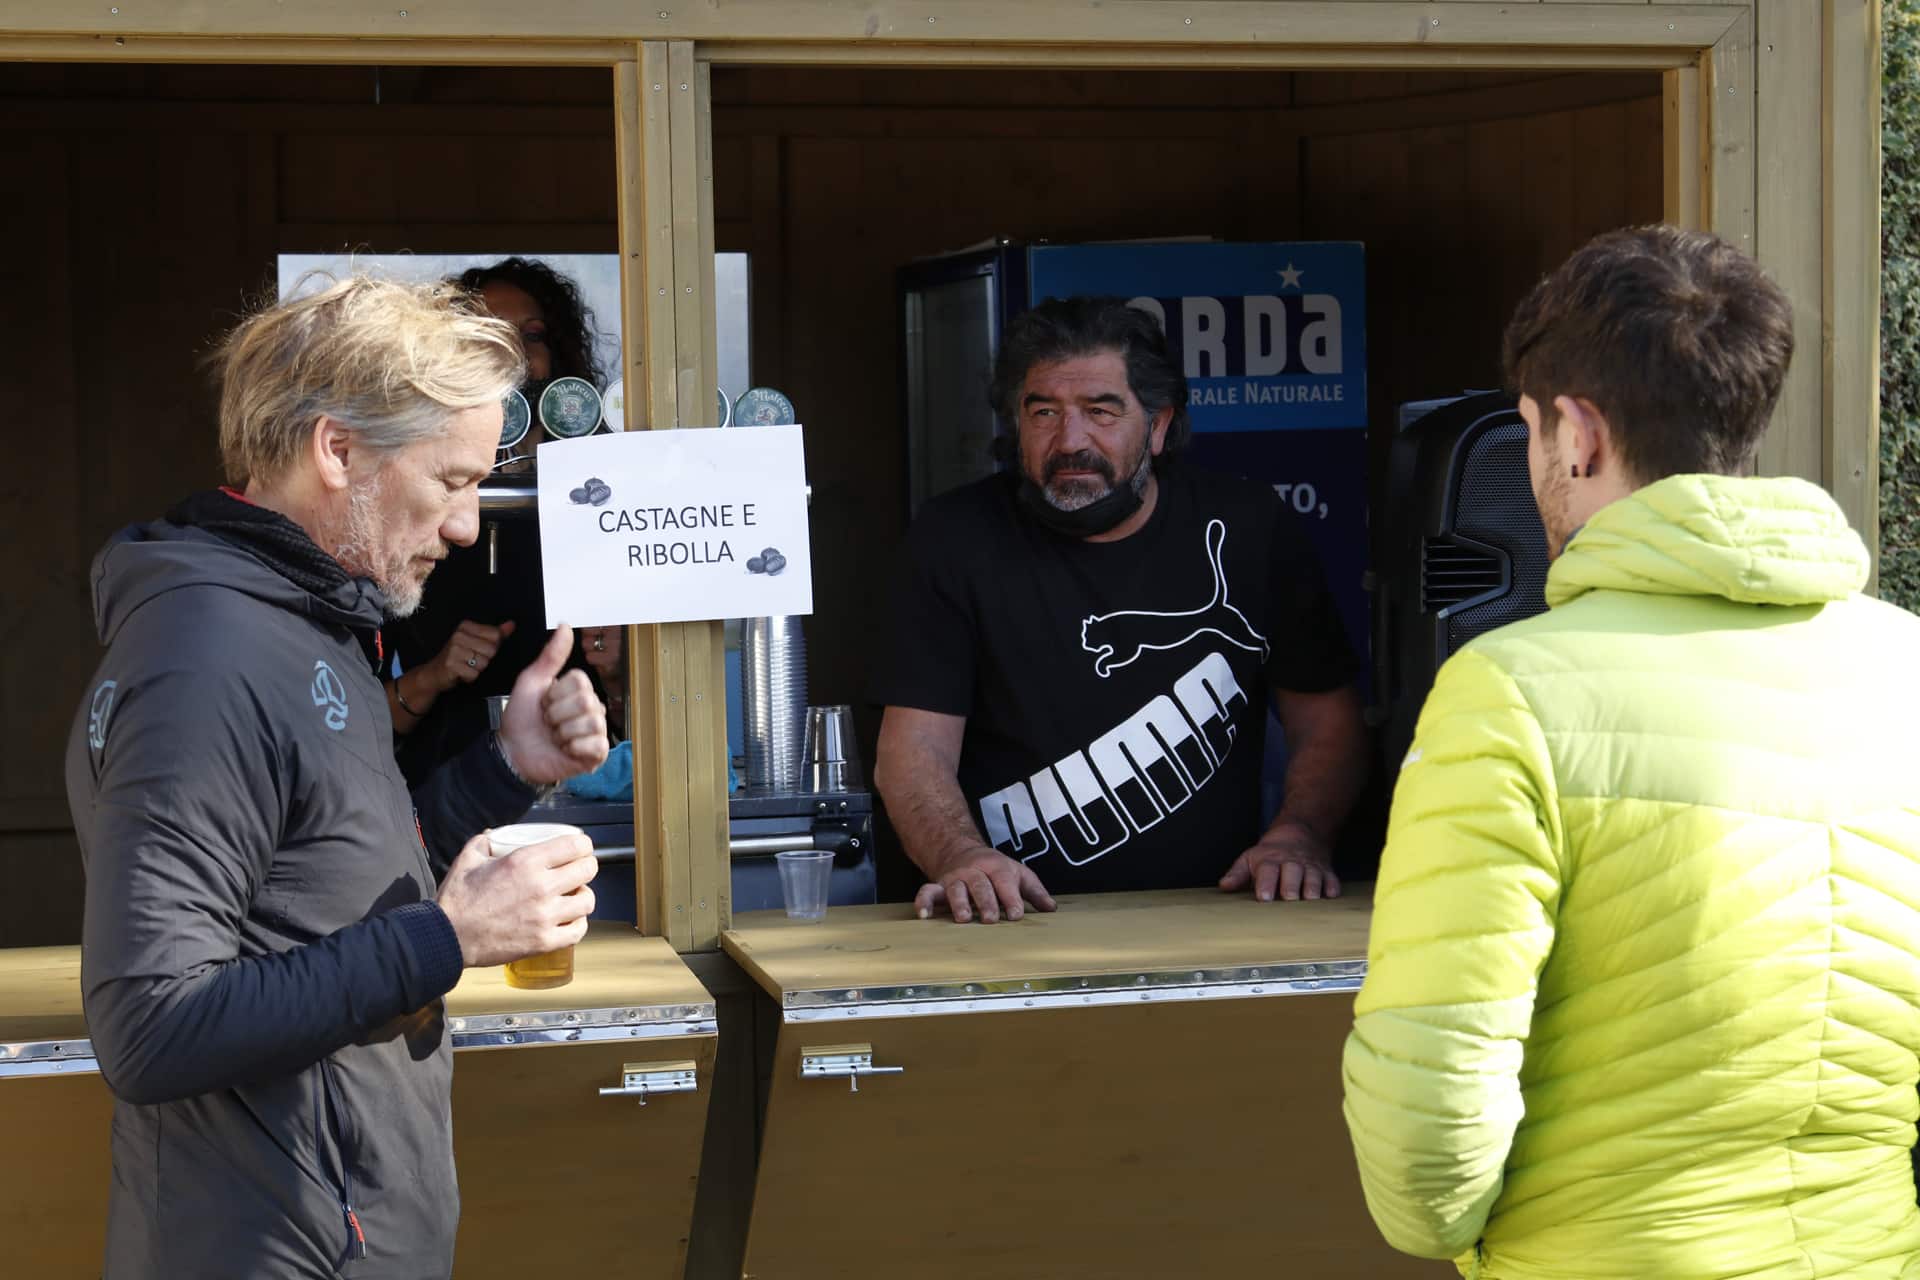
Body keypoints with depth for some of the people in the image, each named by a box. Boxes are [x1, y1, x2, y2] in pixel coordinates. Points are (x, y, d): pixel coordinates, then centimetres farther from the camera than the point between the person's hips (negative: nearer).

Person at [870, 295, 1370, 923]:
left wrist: (1298, 836, -11)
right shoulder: (954, 538, 2)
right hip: (1016, 929, 0)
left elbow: (1327, 717, 10)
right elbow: (915, 746, -3)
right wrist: (961, 856, -24)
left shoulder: (1249, 528, 6)